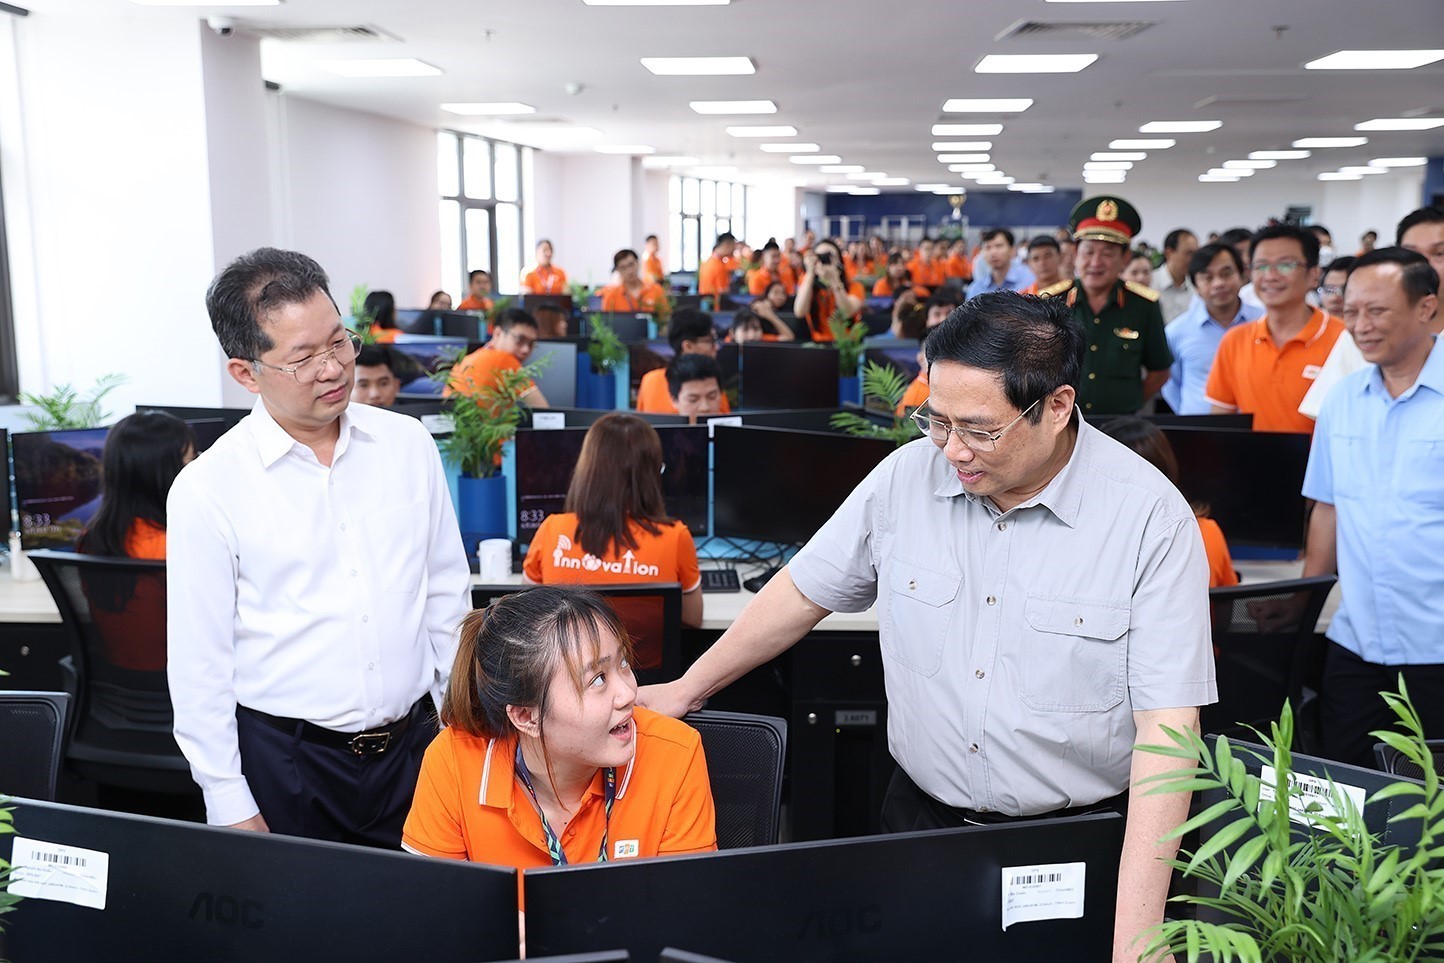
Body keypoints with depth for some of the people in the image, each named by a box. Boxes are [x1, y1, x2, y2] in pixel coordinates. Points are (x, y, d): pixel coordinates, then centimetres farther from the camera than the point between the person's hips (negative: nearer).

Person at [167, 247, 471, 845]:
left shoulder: (408, 444, 1)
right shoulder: (206, 490, -10)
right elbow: (199, 664, -5)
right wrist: (229, 807, -5)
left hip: (413, 746, 3)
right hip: (284, 762, -3)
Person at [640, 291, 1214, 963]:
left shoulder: (1151, 517, -17)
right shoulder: (907, 475, -7)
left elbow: (1166, 723, -20)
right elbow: (805, 590, 5)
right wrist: (686, 690, 12)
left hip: (1081, 837, -2)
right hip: (922, 819, 3)